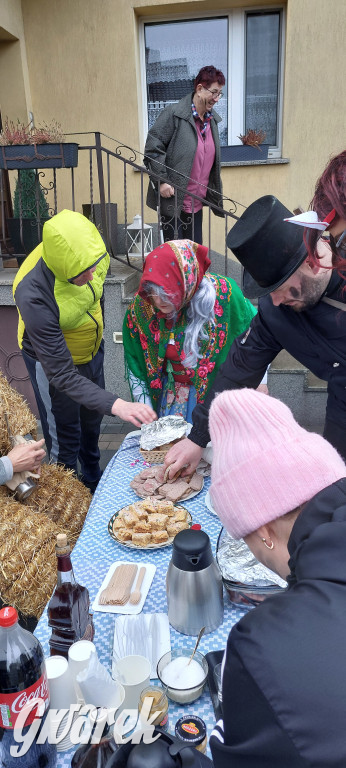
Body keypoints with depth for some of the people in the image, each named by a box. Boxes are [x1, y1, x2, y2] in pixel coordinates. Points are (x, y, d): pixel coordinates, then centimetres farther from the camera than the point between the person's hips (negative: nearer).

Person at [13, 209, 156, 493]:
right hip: (53, 359, -6)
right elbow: (61, 375, -37)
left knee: (92, 422, 26)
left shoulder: (90, 250, -24)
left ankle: (94, 479, 53)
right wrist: (115, 405, -46)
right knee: (64, 439, 8)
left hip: (91, 350, 6)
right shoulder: (33, 296, -41)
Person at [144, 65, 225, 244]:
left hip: (196, 202, 7)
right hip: (172, 199, -7)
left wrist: (213, 195, 19)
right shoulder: (173, 113, -9)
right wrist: (162, 181, -18)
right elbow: (153, 147, -12)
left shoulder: (212, 119, 14)